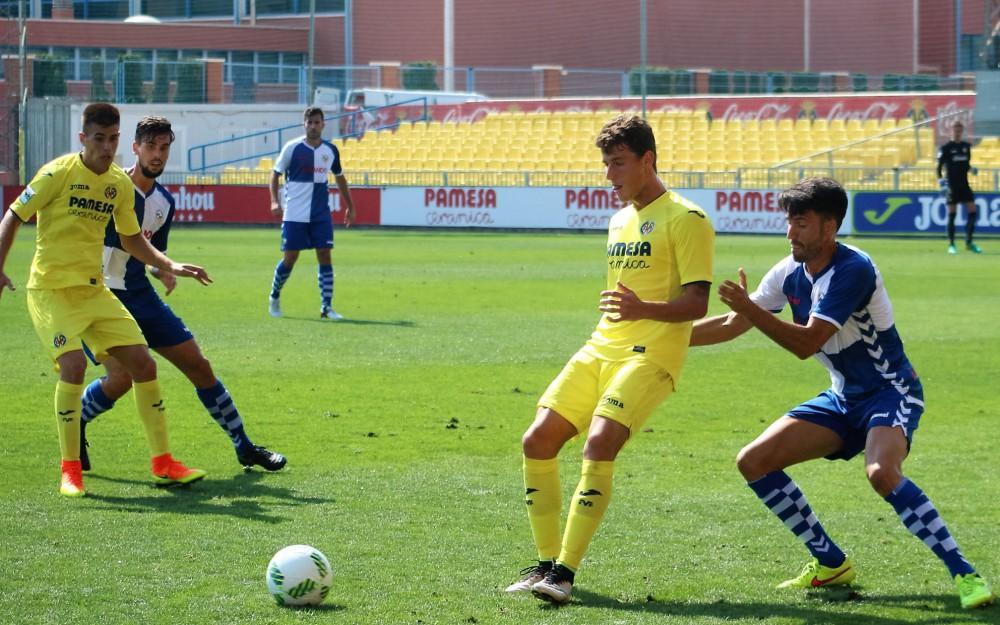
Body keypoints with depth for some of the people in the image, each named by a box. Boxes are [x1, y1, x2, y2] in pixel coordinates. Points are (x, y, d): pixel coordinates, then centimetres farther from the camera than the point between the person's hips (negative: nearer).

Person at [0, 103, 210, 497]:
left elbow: (131, 239, 20)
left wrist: (169, 265, 7)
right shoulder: (59, 173, -12)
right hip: (51, 289, -6)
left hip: (94, 290, 6)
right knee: (73, 364, -24)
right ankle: (70, 470, -10)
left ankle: (162, 462, 12)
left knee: (142, 361, 0)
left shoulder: (120, 183, 5)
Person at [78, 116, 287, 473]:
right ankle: (74, 427, 8)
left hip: (139, 295, 7)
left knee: (198, 366, 5)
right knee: (121, 377, -22)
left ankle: (245, 447, 15)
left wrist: (163, 269, -3)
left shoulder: (164, 202, 9)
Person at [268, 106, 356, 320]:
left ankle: (326, 307, -3)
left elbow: (340, 178, 19)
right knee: (290, 258, 0)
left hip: (321, 214, 3)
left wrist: (350, 207, 19)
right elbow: (276, 173, 0)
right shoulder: (292, 148, -6)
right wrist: (274, 201, -13)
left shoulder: (331, 150, 4)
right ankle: (274, 297, 24)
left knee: (324, 256, -5)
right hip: (294, 214, -3)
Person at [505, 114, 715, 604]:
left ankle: (565, 572, -24)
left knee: (599, 444, -26)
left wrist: (642, 309, -29)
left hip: (650, 355, -8)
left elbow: (696, 303, -14)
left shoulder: (685, 219, -7)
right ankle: (547, 562, 7)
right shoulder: (620, 221, 20)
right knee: (538, 441, -3)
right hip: (600, 350, 8)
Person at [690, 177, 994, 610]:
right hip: (843, 398, 9)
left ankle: (965, 575, -28)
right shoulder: (790, 273, 1)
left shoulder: (853, 270, -24)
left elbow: (806, 343, -29)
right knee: (754, 462, -1)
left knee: (882, 472, -37)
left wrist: (749, 308, -33)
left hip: (890, 391, -9)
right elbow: (732, 325, 11)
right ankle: (831, 563, 9)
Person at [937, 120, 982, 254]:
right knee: (952, 214, -3)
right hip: (952, 186, -5)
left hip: (964, 184, 5)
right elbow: (939, 166, -6)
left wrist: (971, 169, -2)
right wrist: (941, 180, -18)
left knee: (972, 211, -4)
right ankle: (951, 245, 4)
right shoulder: (945, 148, -4)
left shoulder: (966, 146, 11)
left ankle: (969, 242, 5)